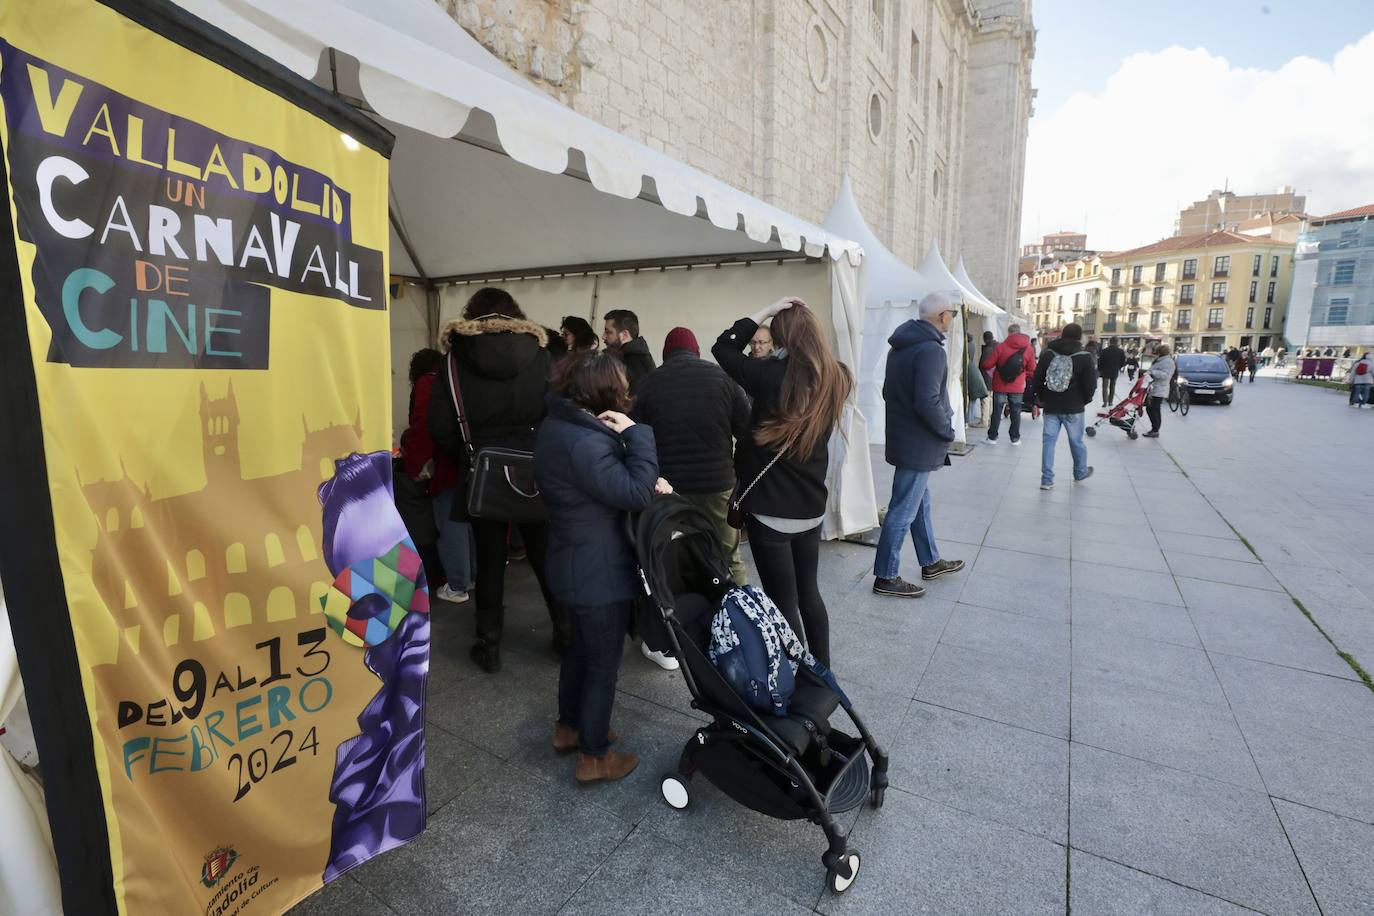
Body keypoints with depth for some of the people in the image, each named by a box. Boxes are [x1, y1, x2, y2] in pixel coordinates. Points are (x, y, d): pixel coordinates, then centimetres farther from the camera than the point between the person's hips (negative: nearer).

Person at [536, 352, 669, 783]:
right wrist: (636, 433, -25)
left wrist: (649, 478, -10)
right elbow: (635, 494, -28)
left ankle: (568, 726, 45)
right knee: (603, 661, 8)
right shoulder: (584, 443, -30)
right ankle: (594, 756, 26)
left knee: (579, 647, 26)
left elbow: (612, 478, 7)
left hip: (576, 565, 10)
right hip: (599, 573, -10)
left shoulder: (559, 425, 3)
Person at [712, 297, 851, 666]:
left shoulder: (773, 375, -18)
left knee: (783, 601, 5)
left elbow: (723, 347, -6)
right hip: (811, 505, 6)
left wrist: (768, 311, -6)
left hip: (770, 508, -6)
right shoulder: (836, 379, -3)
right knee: (808, 591, 21)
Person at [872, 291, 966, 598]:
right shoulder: (930, 349, -20)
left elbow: (889, 391, 16)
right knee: (903, 511, -1)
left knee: (920, 503, 21)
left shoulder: (901, 345, 10)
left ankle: (930, 562, 37)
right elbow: (928, 402, -27)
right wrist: (948, 431, -12)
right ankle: (886, 577, 9)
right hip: (920, 444, -10)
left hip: (902, 437, 10)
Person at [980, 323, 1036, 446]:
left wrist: (993, 370, 12)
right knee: (1016, 413, 12)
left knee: (997, 411, 8)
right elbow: (1032, 370, 0)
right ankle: (1015, 438, 16)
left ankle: (992, 437, 11)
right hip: (1018, 387, 2)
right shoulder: (1027, 348, -2)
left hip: (1000, 386, -1)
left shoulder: (1000, 346, -10)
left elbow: (987, 365, -9)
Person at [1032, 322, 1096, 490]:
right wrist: (1085, 400, 11)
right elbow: (1090, 384, -7)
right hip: (1073, 407, -2)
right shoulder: (1085, 357, -8)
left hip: (1051, 407, 2)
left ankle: (1047, 479, 0)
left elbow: (1037, 380, 3)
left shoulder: (1047, 354, 1)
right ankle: (1081, 472, 35)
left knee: (1048, 440, 3)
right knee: (1076, 441, 15)